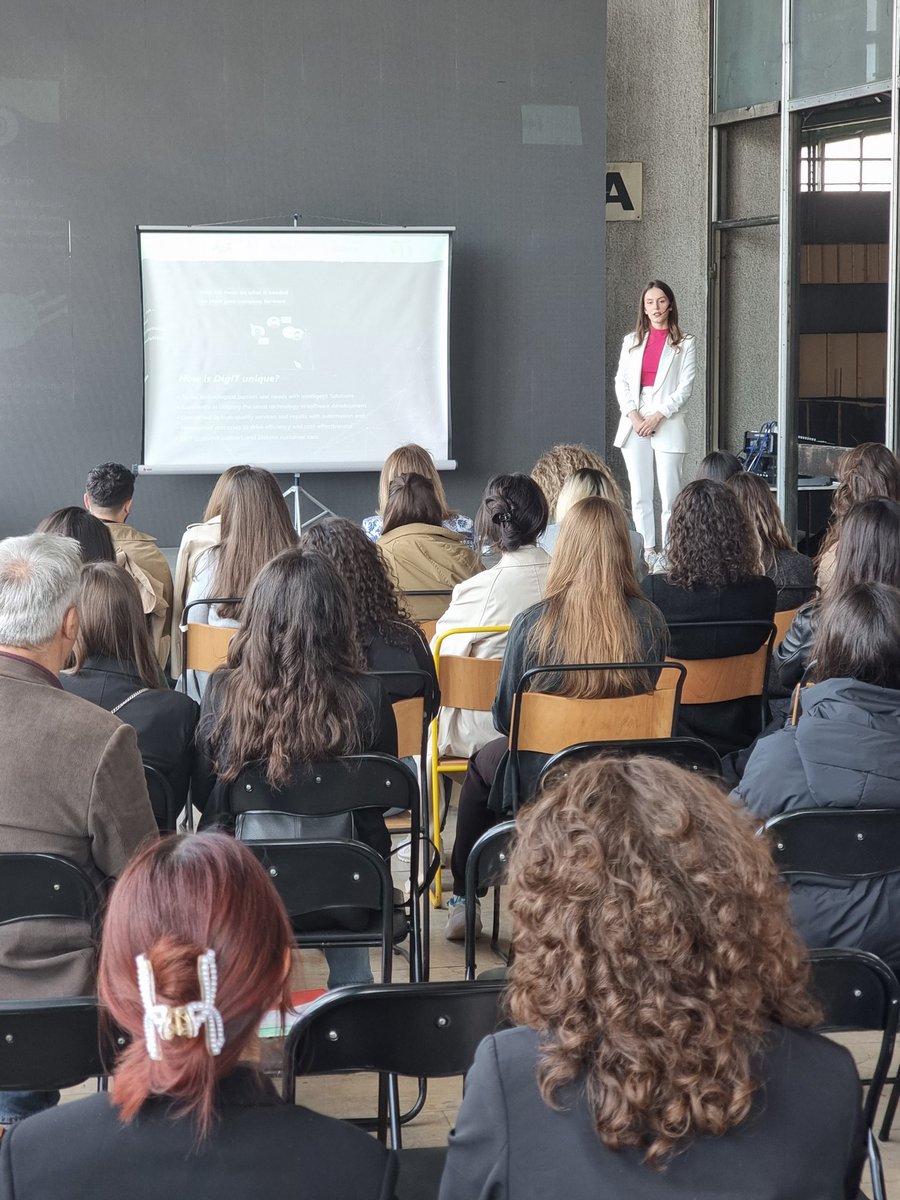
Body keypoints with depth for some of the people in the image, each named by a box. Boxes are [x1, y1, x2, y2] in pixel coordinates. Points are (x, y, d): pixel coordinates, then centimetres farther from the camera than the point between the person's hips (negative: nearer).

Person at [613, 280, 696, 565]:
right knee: (640, 495, 2)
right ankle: (647, 550, 6)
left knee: (670, 495, -6)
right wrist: (633, 415, -7)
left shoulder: (685, 344, 5)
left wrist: (657, 416, -11)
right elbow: (621, 382, 8)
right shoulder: (632, 341, 14)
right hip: (634, 423, 3)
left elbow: (685, 387, -2)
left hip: (667, 424, -3)